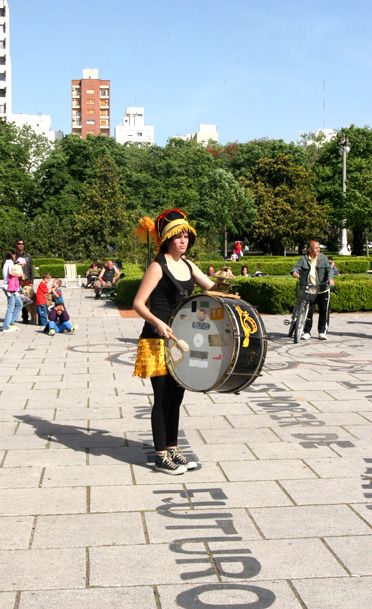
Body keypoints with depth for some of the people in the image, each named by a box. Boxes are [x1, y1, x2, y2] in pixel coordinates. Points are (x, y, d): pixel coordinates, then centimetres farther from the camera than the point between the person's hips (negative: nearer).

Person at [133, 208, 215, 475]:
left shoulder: (188, 265, 10)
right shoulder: (158, 266, -11)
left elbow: (212, 288, 18)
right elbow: (138, 303, -15)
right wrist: (157, 322, -31)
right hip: (158, 341, -7)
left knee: (176, 396, 14)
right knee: (163, 398, -1)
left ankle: (173, 449, 26)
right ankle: (161, 457, 10)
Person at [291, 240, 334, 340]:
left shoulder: (323, 258, 3)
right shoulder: (303, 259, 2)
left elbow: (329, 269, -6)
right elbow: (297, 267, -9)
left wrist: (330, 278, -25)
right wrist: (294, 272, -34)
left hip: (322, 290, 1)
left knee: (324, 311, 2)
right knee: (308, 311, 0)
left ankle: (322, 331, 14)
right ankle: (307, 332, 11)